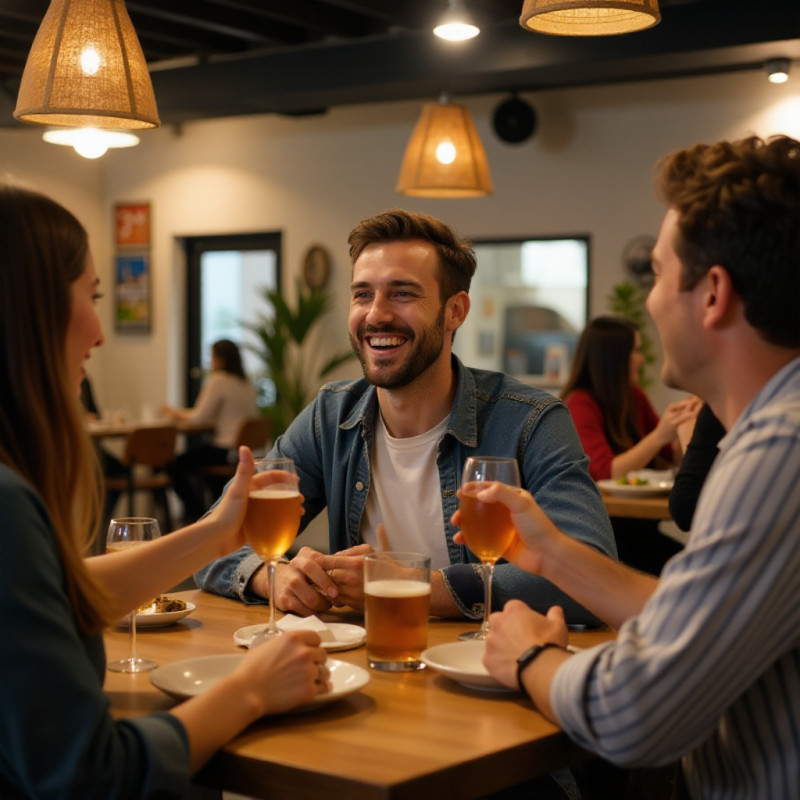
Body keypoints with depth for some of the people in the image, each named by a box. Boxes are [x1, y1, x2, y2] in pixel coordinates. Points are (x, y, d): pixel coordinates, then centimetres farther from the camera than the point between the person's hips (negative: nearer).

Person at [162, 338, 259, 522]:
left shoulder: (218, 381, -12)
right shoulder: (247, 384, 12)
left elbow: (199, 418, -12)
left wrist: (177, 412, 7)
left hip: (225, 449, -9)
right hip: (245, 446, 9)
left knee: (176, 466, 4)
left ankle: (197, 514, 12)